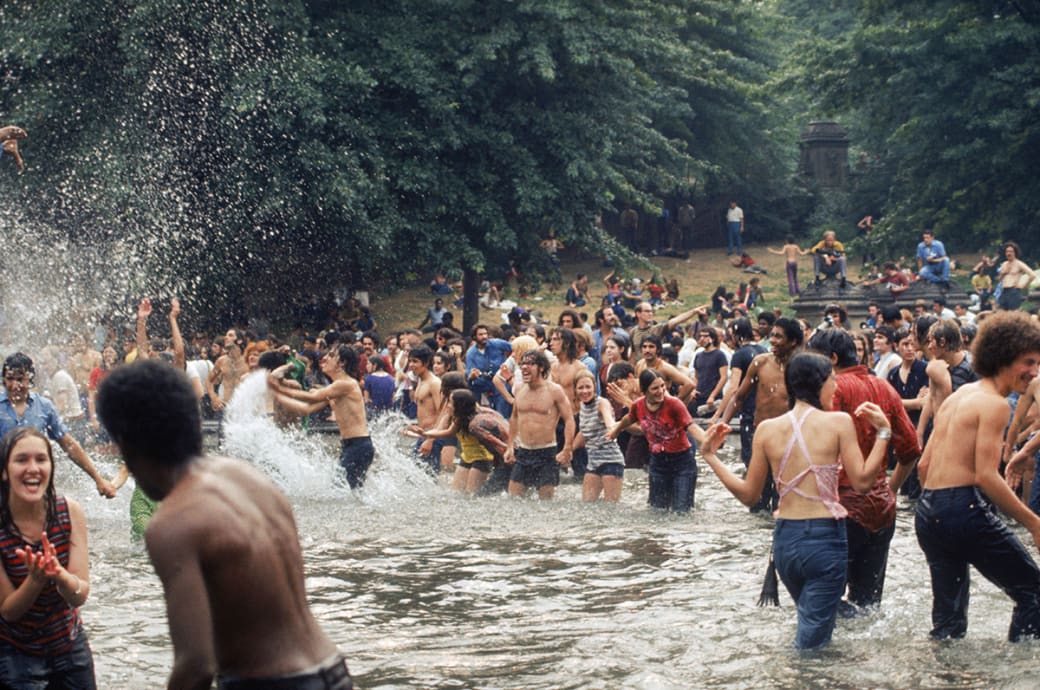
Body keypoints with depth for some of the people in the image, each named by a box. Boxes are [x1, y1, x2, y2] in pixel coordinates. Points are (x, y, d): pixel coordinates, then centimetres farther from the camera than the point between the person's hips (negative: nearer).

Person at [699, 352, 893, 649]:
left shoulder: (767, 430, 2)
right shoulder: (838, 422, -7)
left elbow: (748, 494, 6)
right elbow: (861, 480, -6)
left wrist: (711, 457, 17)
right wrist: (883, 432, 1)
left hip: (784, 538, 5)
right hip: (826, 536, -4)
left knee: (815, 621, 27)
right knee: (812, 641, 0)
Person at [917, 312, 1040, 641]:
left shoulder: (958, 396, 19)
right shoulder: (994, 404, -8)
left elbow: (924, 466, 20)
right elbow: (986, 476, -16)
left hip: (927, 514, 9)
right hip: (966, 510, -9)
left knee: (948, 619, 14)